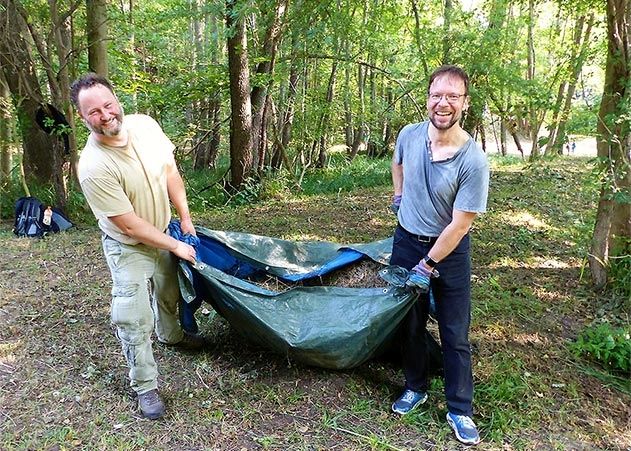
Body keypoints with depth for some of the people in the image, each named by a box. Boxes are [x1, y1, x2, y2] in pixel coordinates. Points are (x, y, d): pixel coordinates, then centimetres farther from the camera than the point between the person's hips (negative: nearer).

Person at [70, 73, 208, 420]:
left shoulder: (145, 125, -16)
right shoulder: (94, 167, -33)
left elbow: (170, 173, -2)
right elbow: (130, 225, -27)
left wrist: (185, 219, -1)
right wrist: (177, 247, -19)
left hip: (163, 232, 6)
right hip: (128, 247, -6)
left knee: (169, 293, 27)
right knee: (136, 320, -2)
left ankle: (171, 335, 56)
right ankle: (145, 386, 19)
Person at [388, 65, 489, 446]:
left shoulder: (473, 161, -23)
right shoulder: (410, 135, -9)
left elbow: (459, 225, -20)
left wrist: (427, 267, -18)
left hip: (450, 250, -4)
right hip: (407, 242, 4)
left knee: (455, 335, 5)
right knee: (410, 324, 15)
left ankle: (460, 410, 22)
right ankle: (416, 388, 35)